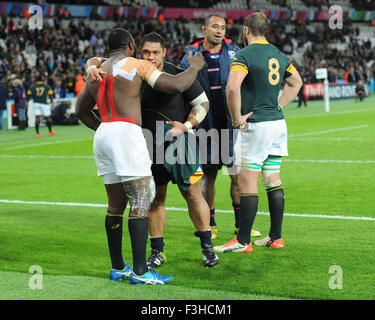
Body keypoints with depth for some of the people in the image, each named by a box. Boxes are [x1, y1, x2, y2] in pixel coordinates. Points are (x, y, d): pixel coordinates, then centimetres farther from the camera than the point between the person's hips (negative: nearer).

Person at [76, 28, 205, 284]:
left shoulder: (98, 72, 21)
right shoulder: (138, 65, 0)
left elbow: (81, 110, 30)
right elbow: (176, 85, -7)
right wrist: (194, 67, 11)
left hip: (103, 134, 8)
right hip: (126, 134, -8)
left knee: (116, 204, 13)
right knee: (142, 202, -8)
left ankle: (118, 268, 17)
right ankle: (140, 271, -12)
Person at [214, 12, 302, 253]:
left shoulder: (245, 55, -12)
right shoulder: (278, 55, 12)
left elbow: (232, 88, -26)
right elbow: (296, 82, 27)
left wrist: (237, 119, -15)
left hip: (256, 125, -8)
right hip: (278, 123, 8)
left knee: (247, 183, -3)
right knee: (274, 181, 12)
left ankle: (243, 241, -1)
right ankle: (276, 237, 17)